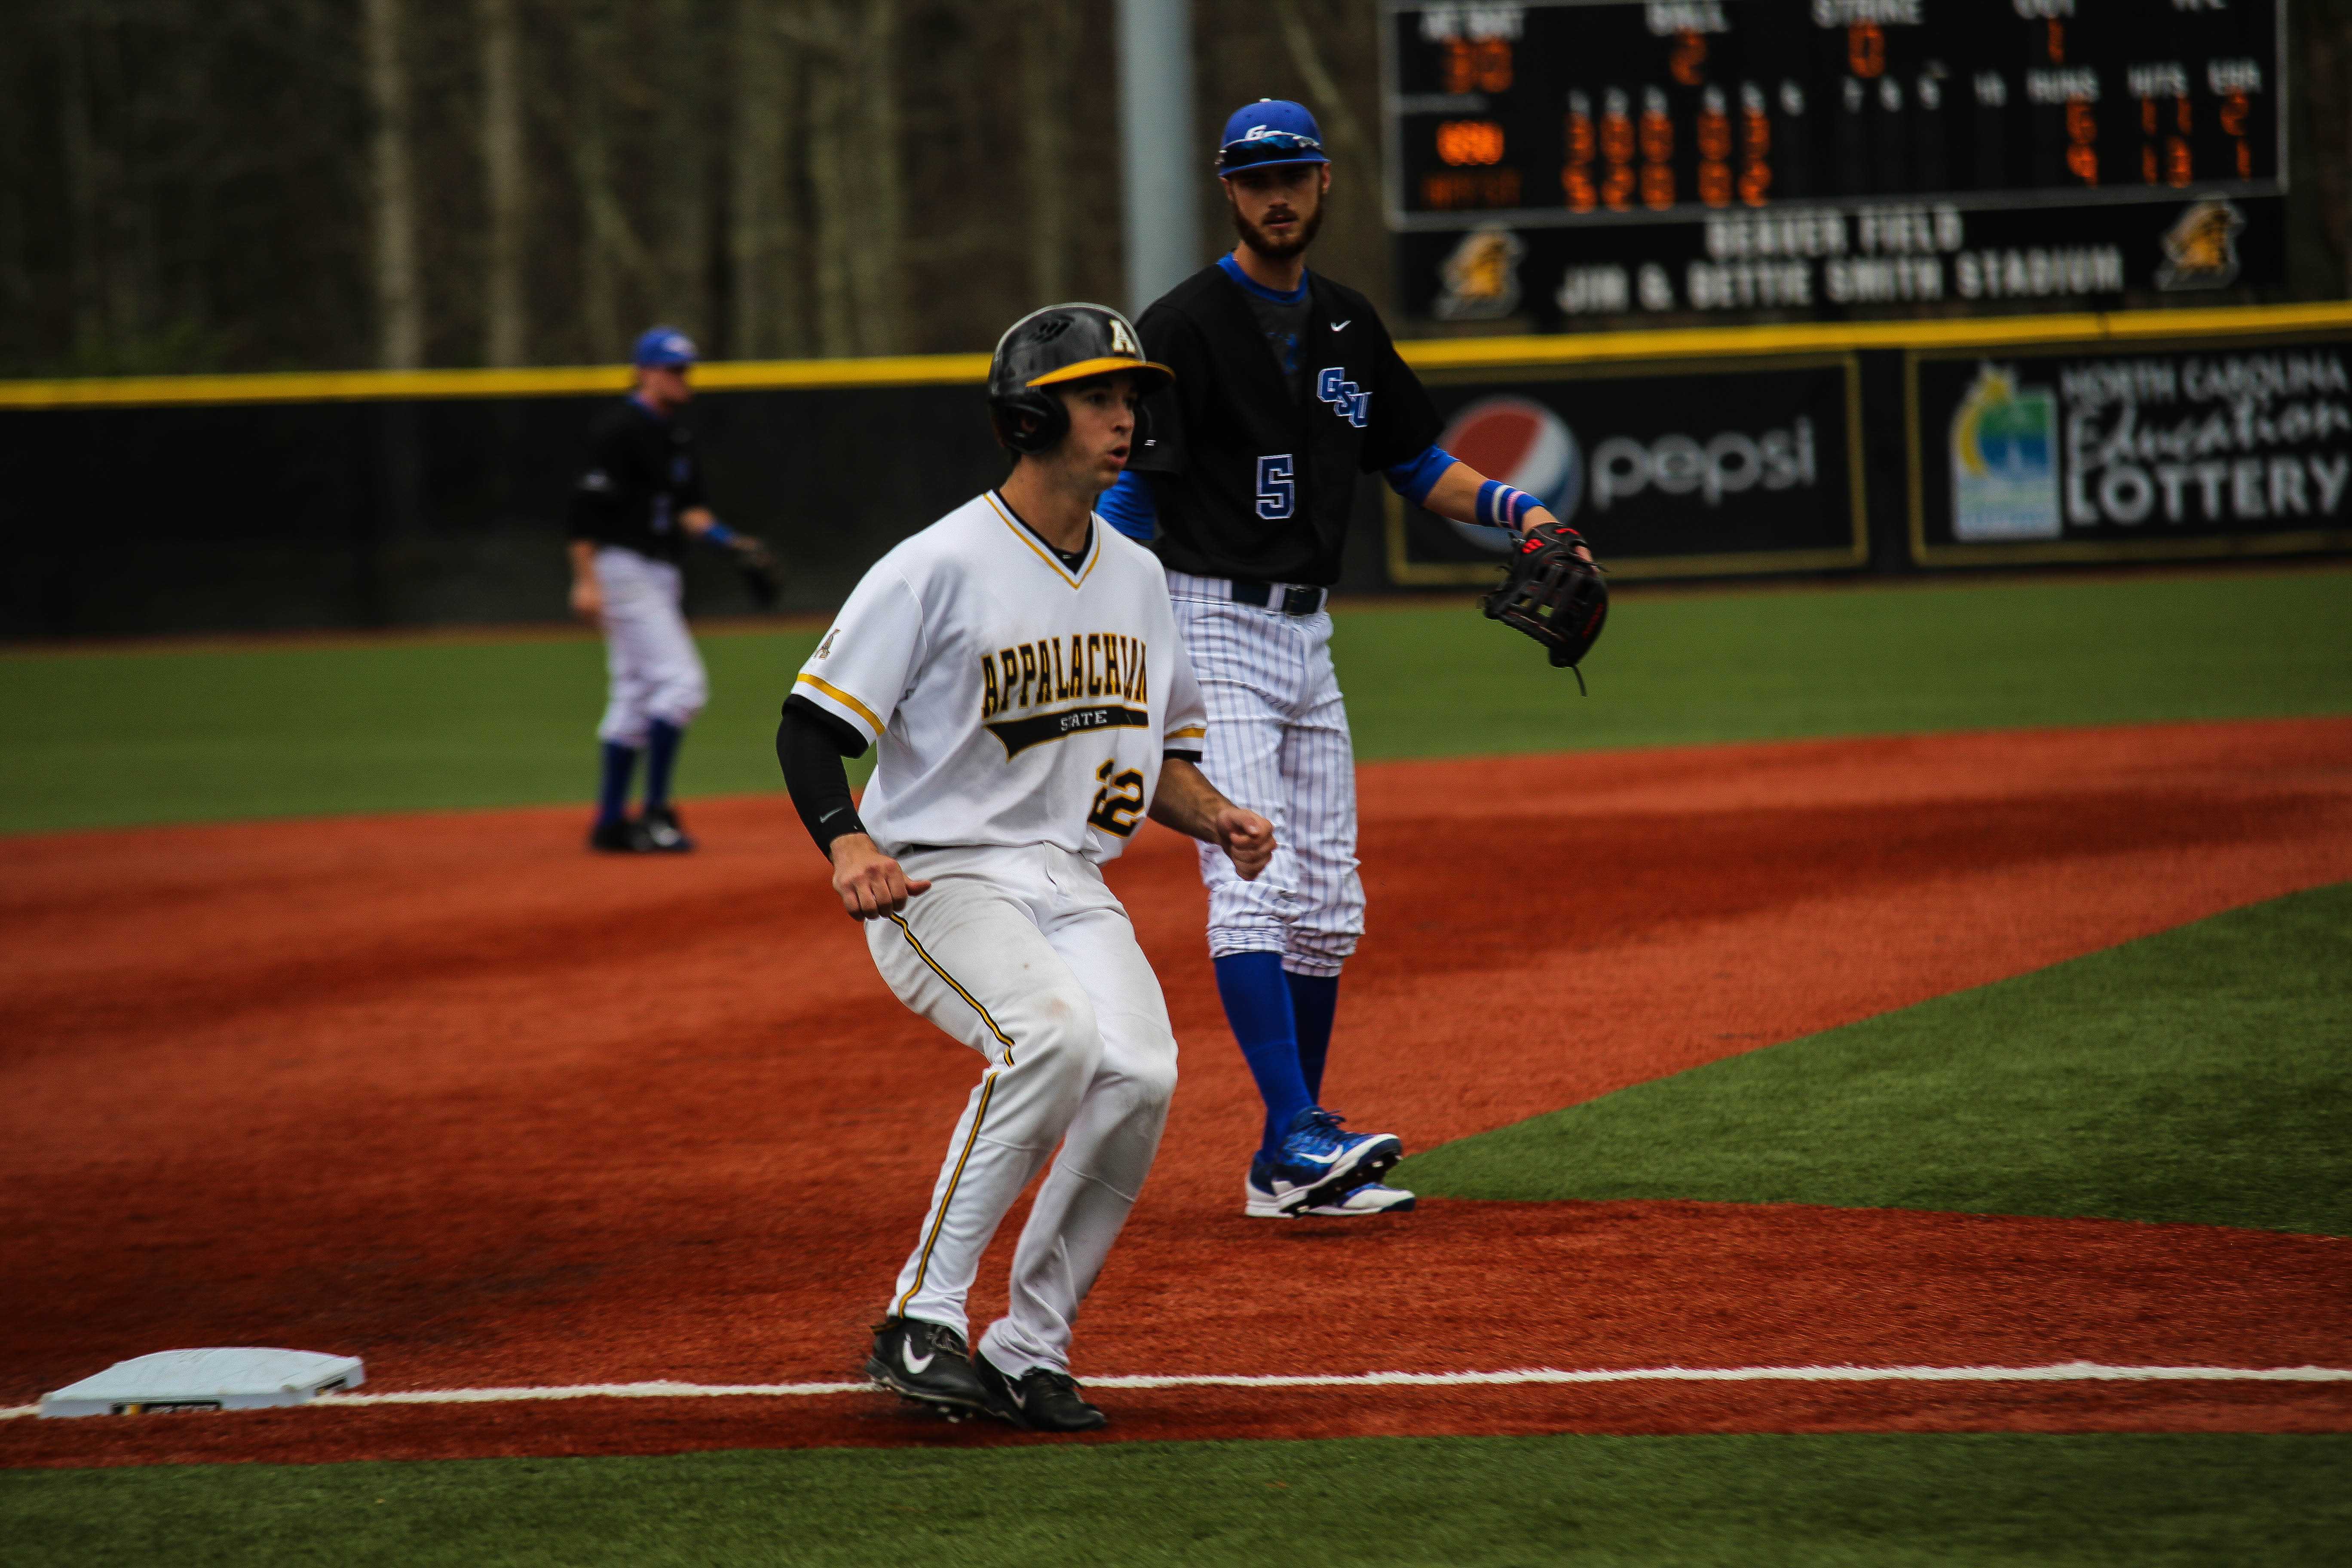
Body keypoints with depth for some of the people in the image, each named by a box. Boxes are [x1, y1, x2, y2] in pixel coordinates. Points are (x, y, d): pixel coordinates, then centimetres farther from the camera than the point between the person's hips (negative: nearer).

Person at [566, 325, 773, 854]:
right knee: (681, 681, -16)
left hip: (661, 574, 10)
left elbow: (688, 509, 17)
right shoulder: (618, 429, -14)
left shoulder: (677, 435, 15)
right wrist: (586, 581, -22)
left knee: (636, 699, 11)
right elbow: (588, 503, -17)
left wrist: (732, 542, 1)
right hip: (623, 569, -10)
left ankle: (610, 821, 16)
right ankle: (653, 814, -14)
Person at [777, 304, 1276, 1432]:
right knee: (1052, 1034, -33)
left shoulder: (1137, 578, 13)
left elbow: (1159, 749, 24)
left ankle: (1030, 1351, -7)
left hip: (1073, 888, 6)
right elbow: (811, 726, -10)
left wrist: (1213, 819, 2)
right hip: (940, 883, -6)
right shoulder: (938, 568, -10)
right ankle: (921, 1321, -25)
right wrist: (847, 844, -28)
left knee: (1140, 1072, -20)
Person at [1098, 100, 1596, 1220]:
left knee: (1327, 906, 7)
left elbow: (1415, 463, 21)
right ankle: (1297, 1137, -25)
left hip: (1306, 633, 8)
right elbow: (1132, 487, -16)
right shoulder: (1186, 326, -10)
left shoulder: (1349, 326, 12)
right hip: (1211, 630, -8)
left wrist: (1517, 509, 5)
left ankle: (1288, 1170, 14)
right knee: (1254, 884, -18)